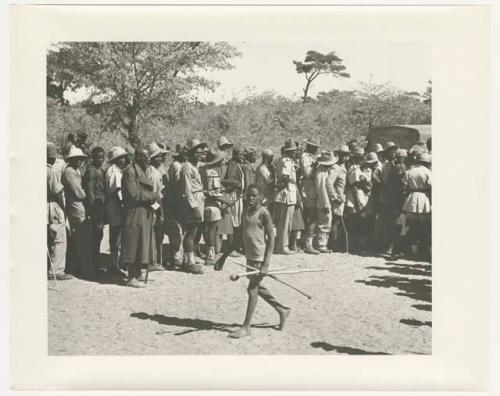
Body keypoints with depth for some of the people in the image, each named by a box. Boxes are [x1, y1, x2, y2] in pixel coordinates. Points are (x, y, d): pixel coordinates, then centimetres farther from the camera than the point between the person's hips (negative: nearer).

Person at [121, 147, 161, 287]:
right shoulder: (130, 171, -13)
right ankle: (131, 278, -1)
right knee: (135, 244, -6)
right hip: (135, 213, -10)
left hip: (145, 213, 10)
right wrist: (154, 195, -13)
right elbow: (134, 195, -19)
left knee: (143, 243, 13)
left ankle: (138, 273, 22)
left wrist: (153, 198, 2)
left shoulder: (141, 171, 17)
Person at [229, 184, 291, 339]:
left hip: (260, 257, -8)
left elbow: (271, 238, -14)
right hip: (249, 256, 8)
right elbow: (241, 234, 16)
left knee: (252, 289, -3)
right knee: (258, 288, 17)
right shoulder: (246, 211, 9)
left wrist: (266, 263, -19)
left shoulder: (264, 213, -13)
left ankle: (246, 327, 5)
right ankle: (282, 310, 35)